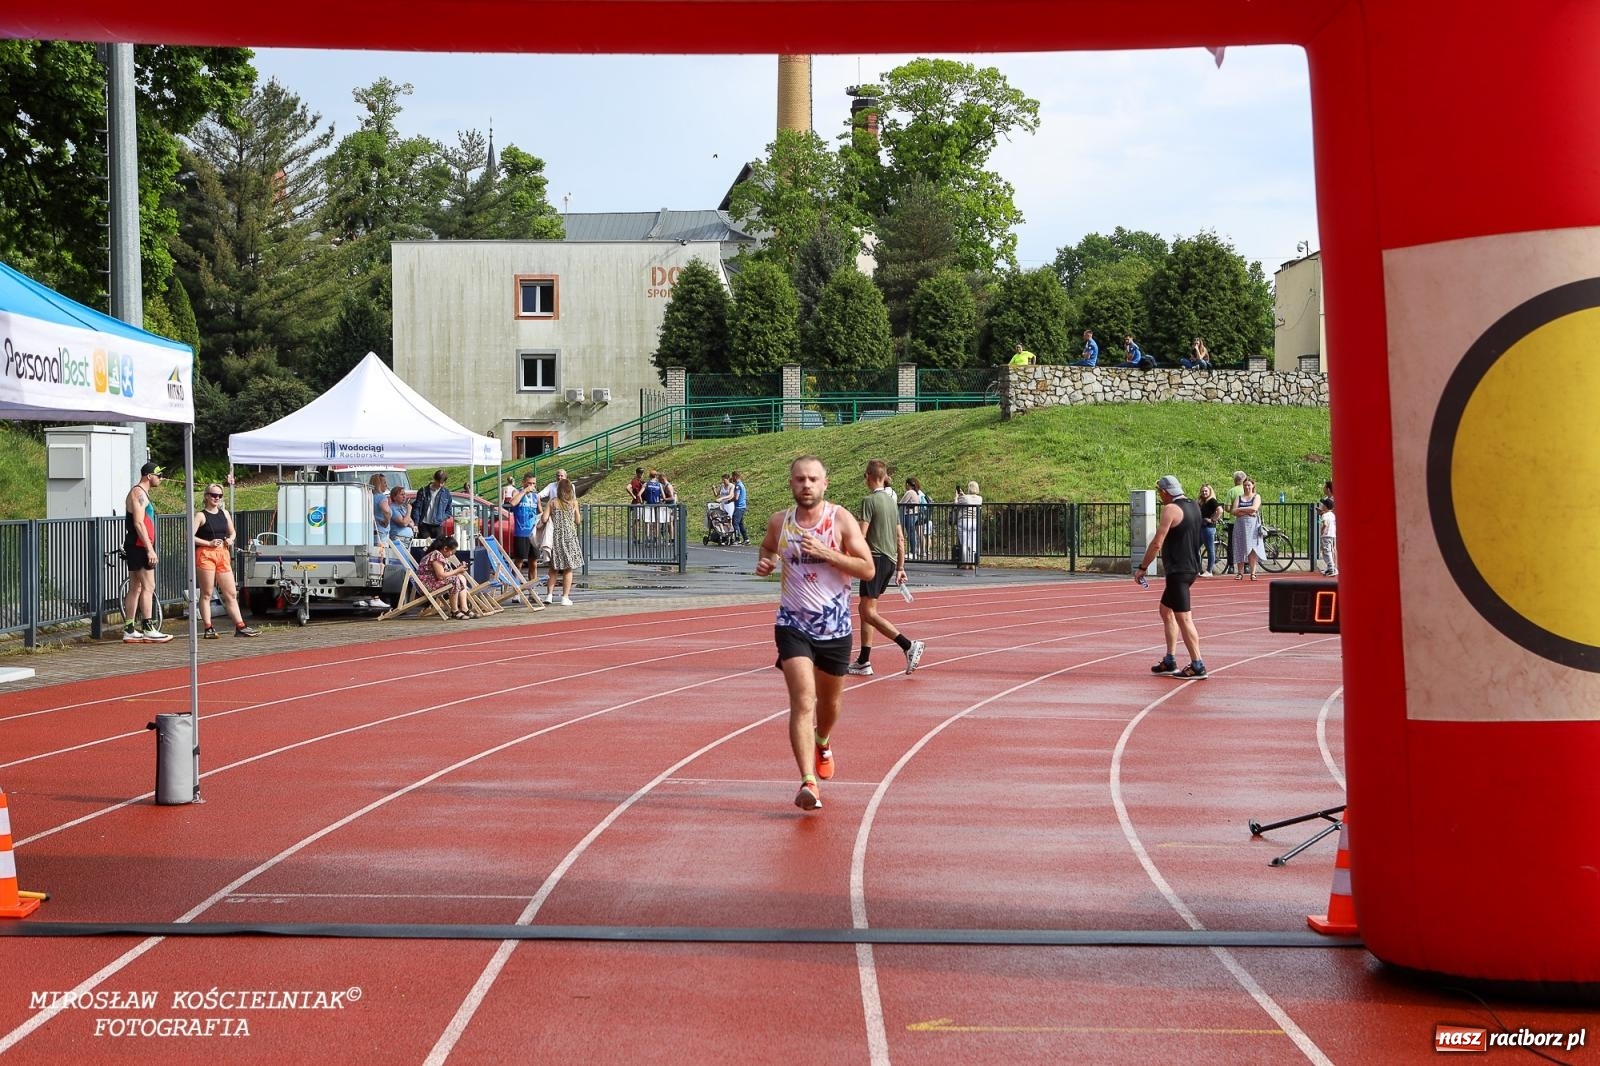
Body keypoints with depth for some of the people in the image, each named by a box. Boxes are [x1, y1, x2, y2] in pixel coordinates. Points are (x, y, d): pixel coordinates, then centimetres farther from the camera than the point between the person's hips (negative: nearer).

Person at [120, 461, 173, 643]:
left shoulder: (141, 493, 20)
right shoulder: (139, 493, -12)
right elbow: (138, 523, -21)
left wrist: (150, 548, 23)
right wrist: (150, 549, -23)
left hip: (136, 547, 11)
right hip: (140, 546, -11)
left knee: (135, 588, 9)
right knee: (148, 587, -11)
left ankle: (129, 630, 10)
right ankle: (149, 630, -12)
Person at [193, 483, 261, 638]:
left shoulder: (225, 513, 14)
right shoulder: (201, 515, -3)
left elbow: (232, 532, 26)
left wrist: (230, 539, 4)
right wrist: (209, 543, -15)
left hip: (223, 555, 6)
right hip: (205, 555, -6)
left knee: (231, 593, 4)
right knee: (206, 594, -1)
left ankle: (240, 626, 4)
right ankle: (208, 629, 0)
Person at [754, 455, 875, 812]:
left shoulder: (841, 520, -8)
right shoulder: (779, 522, 1)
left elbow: (867, 569, -13)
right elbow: (768, 547, 24)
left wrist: (824, 552, -22)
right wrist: (764, 562, 1)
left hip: (835, 627, 0)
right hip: (793, 625, 0)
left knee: (829, 701, 19)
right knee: (802, 701, -17)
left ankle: (823, 742, 53)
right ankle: (808, 782, -23)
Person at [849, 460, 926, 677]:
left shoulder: (869, 500, -10)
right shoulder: (891, 502, 15)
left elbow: (861, 535, -16)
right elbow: (900, 539, 17)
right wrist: (900, 568, 21)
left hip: (876, 559, -9)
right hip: (891, 561, 9)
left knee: (869, 612, -9)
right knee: (866, 609, 14)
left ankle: (909, 646, -20)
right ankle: (863, 662, 14)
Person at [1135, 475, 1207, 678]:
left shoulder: (1171, 509, -15)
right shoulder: (1193, 506, 11)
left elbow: (1157, 543, -18)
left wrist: (1142, 568, -11)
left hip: (1178, 571, -10)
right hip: (1191, 568, 10)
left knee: (1183, 618, -7)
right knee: (1166, 611, 18)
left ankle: (1197, 666, -6)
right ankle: (1169, 662, 20)